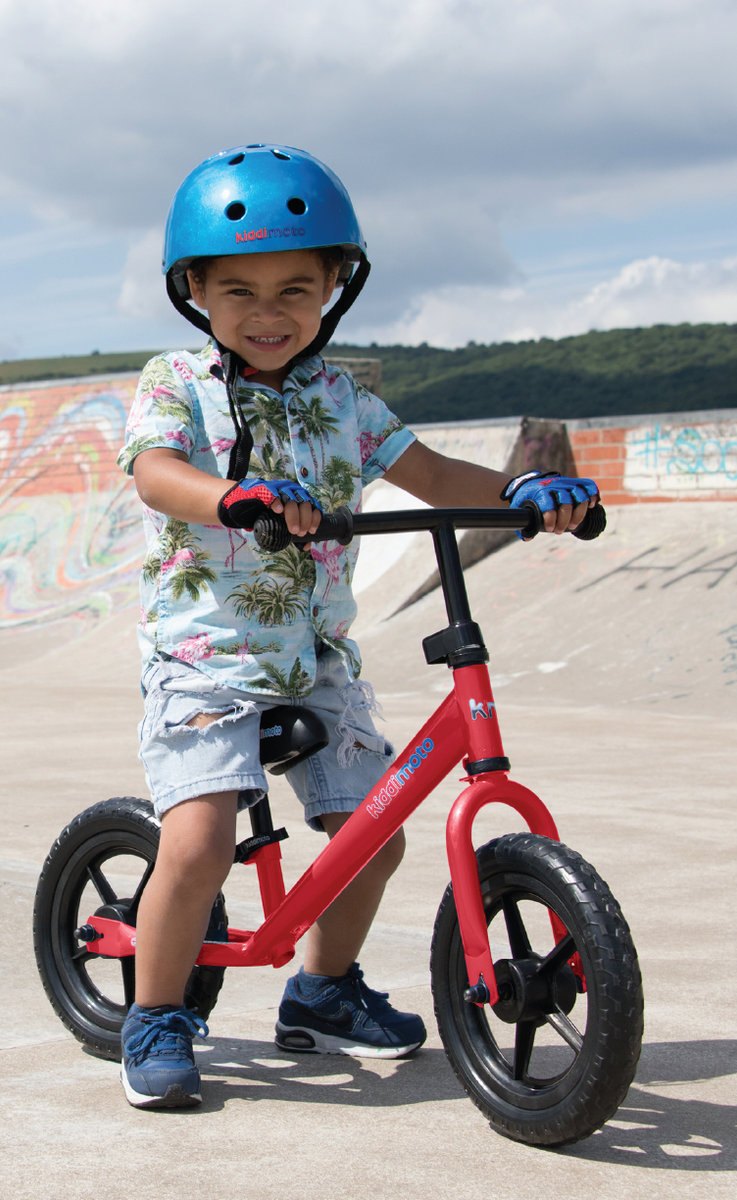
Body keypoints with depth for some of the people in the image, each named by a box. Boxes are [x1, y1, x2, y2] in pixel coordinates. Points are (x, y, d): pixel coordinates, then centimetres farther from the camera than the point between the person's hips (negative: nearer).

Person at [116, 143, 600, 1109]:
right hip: (203, 654, -5)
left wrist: (519, 489, -16)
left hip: (317, 660, 5)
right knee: (197, 845, -20)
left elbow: (428, 474, 4)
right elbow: (156, 474, -24)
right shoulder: (176, 385, -6)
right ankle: (155, 1019, 3)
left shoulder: (342, 401, 7)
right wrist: (240, 497, -46)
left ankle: (324, 993, 30)